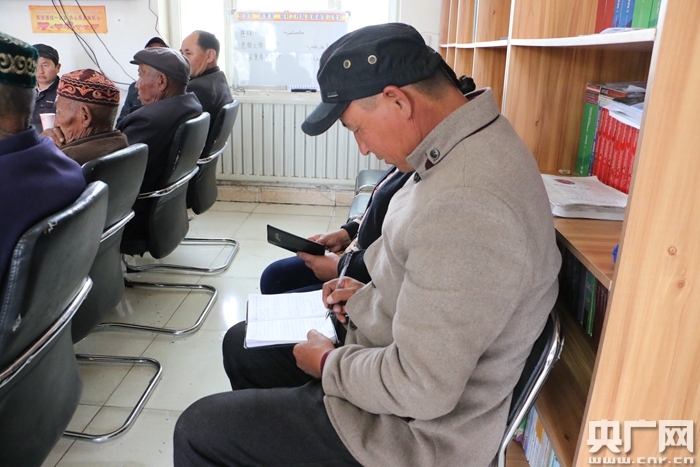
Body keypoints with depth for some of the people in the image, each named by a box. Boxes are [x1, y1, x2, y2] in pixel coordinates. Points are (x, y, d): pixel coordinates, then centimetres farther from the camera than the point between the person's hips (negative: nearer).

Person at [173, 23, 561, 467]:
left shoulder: (464, 207, -35)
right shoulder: (476, 139, -1)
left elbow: (422, 390, -30)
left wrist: (329, 364, -13)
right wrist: (372, 294, 3)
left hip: (420, 425, -9)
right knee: (242, 344, 22)